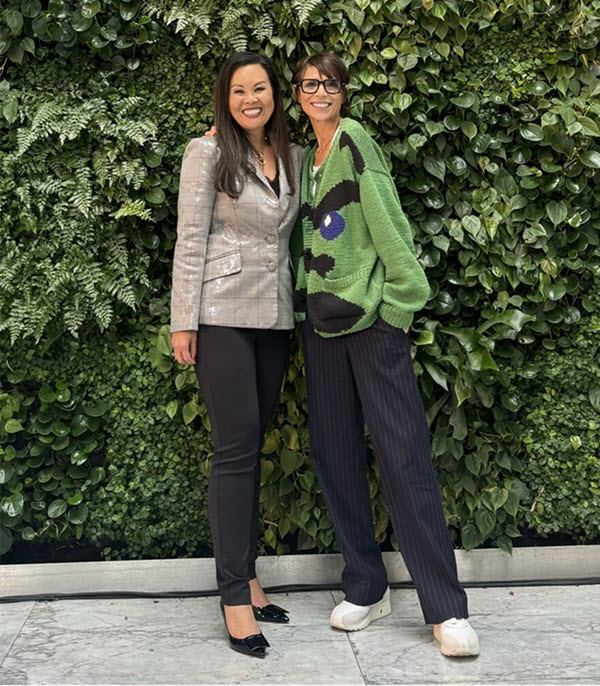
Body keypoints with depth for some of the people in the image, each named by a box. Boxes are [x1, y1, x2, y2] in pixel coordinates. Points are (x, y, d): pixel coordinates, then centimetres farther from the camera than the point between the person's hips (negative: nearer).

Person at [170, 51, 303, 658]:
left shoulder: (294, 158, 13)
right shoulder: (207, 154, -1)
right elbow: (191, 239, -5)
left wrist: (303, 308, 12)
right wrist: (184, 321, -10)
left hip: (274, 316, 5)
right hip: (223, 314, -5)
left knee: (252, 446, 9)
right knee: (236, 447, -8)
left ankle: (246, 576, 18)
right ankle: (235, 595, 0)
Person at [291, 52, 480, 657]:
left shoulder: (355, 141, -4)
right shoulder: (306, 158, 17)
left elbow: (388, 224, -10)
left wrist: (398, 303, -15)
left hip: (372, 315, -7)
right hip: (321, 318, 7)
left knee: (403, 454, -7)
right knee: (333, 453, 7)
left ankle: (447, 609, 0)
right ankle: (366, 589, 21)